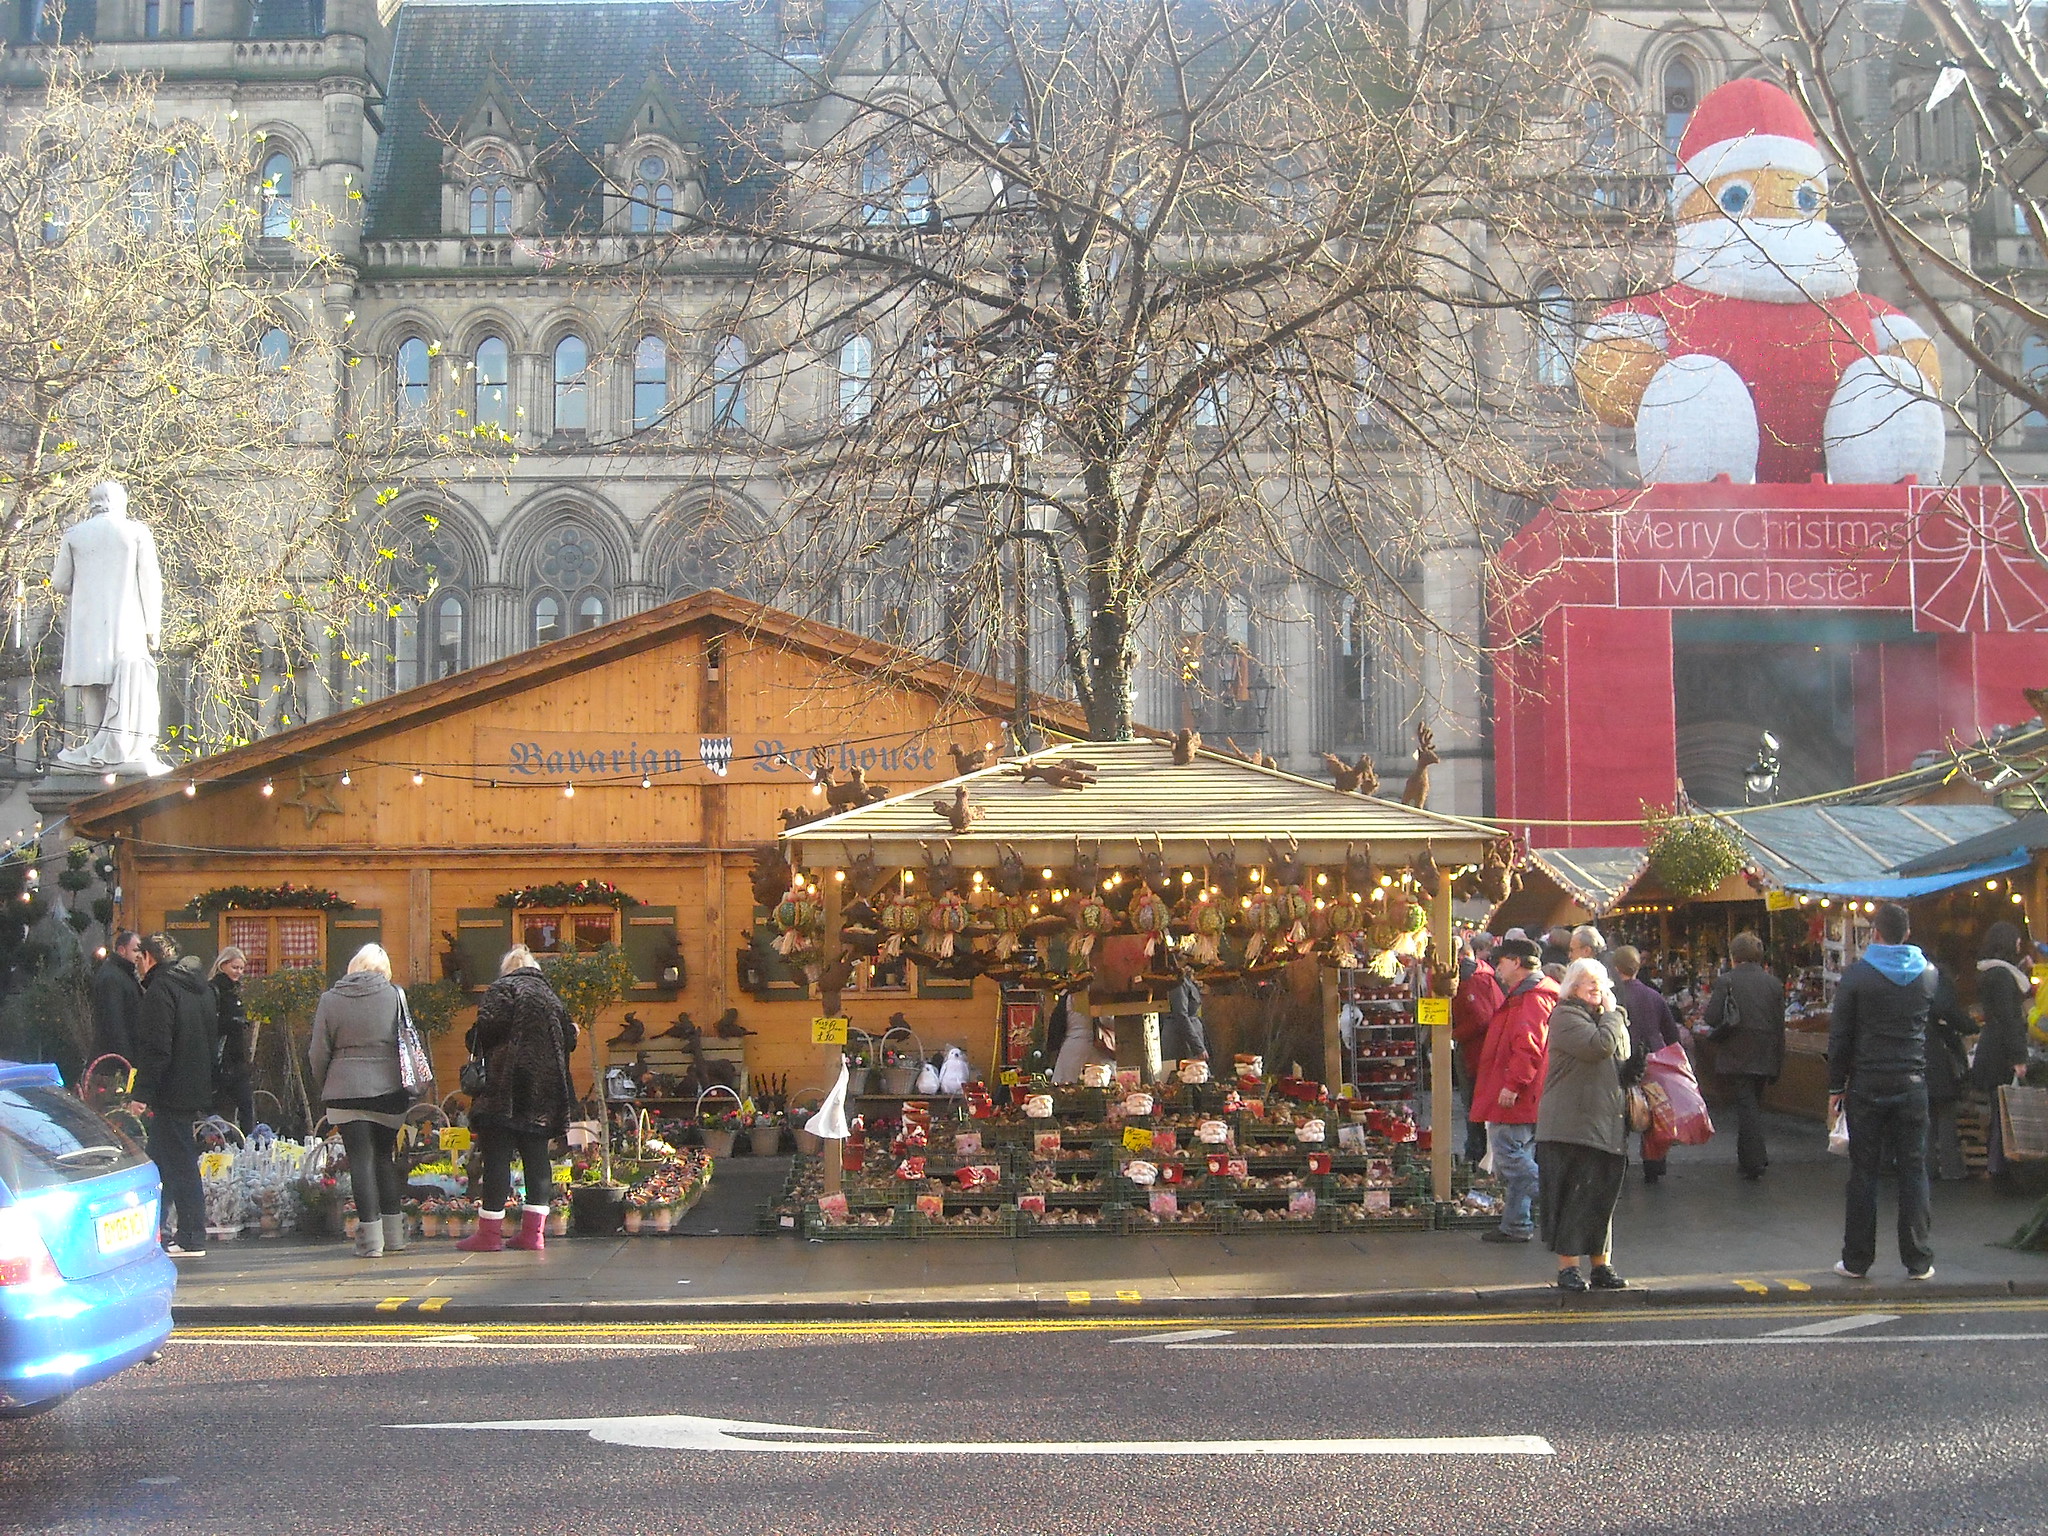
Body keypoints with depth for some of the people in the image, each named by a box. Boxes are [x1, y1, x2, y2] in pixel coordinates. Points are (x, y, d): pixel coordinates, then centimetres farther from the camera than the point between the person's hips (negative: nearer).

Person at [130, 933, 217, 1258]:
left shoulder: (161, 989, -13)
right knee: (161, 1158, 16)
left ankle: (192, 1238, -3)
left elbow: (156, 1048, -20)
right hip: (195, 1090, 9)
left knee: (179, 1162, -5)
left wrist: (142, 1093, -18)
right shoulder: (200, 986, 16)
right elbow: (209, 1040, 20)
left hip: (171, 1093, -9)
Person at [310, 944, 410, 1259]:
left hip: (346, 1091, -2)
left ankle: (371, 1239, -4)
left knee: (361, 1161, -1)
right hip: (388, 1090, 2)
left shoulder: (330, 999, 1)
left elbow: (319, 1053, 4)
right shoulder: (394, 995, 1)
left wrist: (325, 1086, 17)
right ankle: (394, 1235, 15)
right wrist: (408, 1085, 13)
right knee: (385, 1157, 13)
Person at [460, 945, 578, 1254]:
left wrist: (476, 1048, 1)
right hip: (543, 1089, 6)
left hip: (505, 1085, -6)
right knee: (537, 1156, 7)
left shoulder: (504, 988, -2)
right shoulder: (550, 995, 15)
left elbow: (488, 1024, -17)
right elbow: (568, 1038, 12)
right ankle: (533, 1231, 5)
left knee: (497, 1155, -4)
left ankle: (490, 1232, -4)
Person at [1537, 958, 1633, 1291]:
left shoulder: (1602, 1017, 20)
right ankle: (1567, 1267, 0)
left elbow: (1623, 1055, 15)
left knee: (1602, 1196, 10)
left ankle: (1601, 1264, 17)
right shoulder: (1565, 1016, -8)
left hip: (1607, 1124, 8)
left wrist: (1615, 1013, 6)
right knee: (1570, 1197, -5)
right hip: (1571, 1124, -8)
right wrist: (1613, 1013, -7)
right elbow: (1600, 1046, -20)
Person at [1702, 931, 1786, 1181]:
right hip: (1764, 1058, 5)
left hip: (1736, 1057, -4)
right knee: (1754, 1106, 18)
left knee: (1746, 1107, -2)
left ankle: (1754, 1162, -3)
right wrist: (1777, 1063, 13)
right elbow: (1779, 1027, 7)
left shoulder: (1726, 981, -10)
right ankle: (1753, 1157, 28)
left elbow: (1712, 1018, -16)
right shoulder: (1774, 983, 4)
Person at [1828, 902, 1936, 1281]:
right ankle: (1918, 1261, 8)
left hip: (1867, 1086, -2)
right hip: (1913, 1085, 2)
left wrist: (1836, 1086, 2)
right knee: (1914, 1170, 6)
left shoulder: (1856, 976, -6)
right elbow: (1932, 1028, 13)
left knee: (1863, 1171, 3)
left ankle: (1857, 1260, 7)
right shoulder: (1928, 975, 4)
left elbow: (1840, 1037, -4)